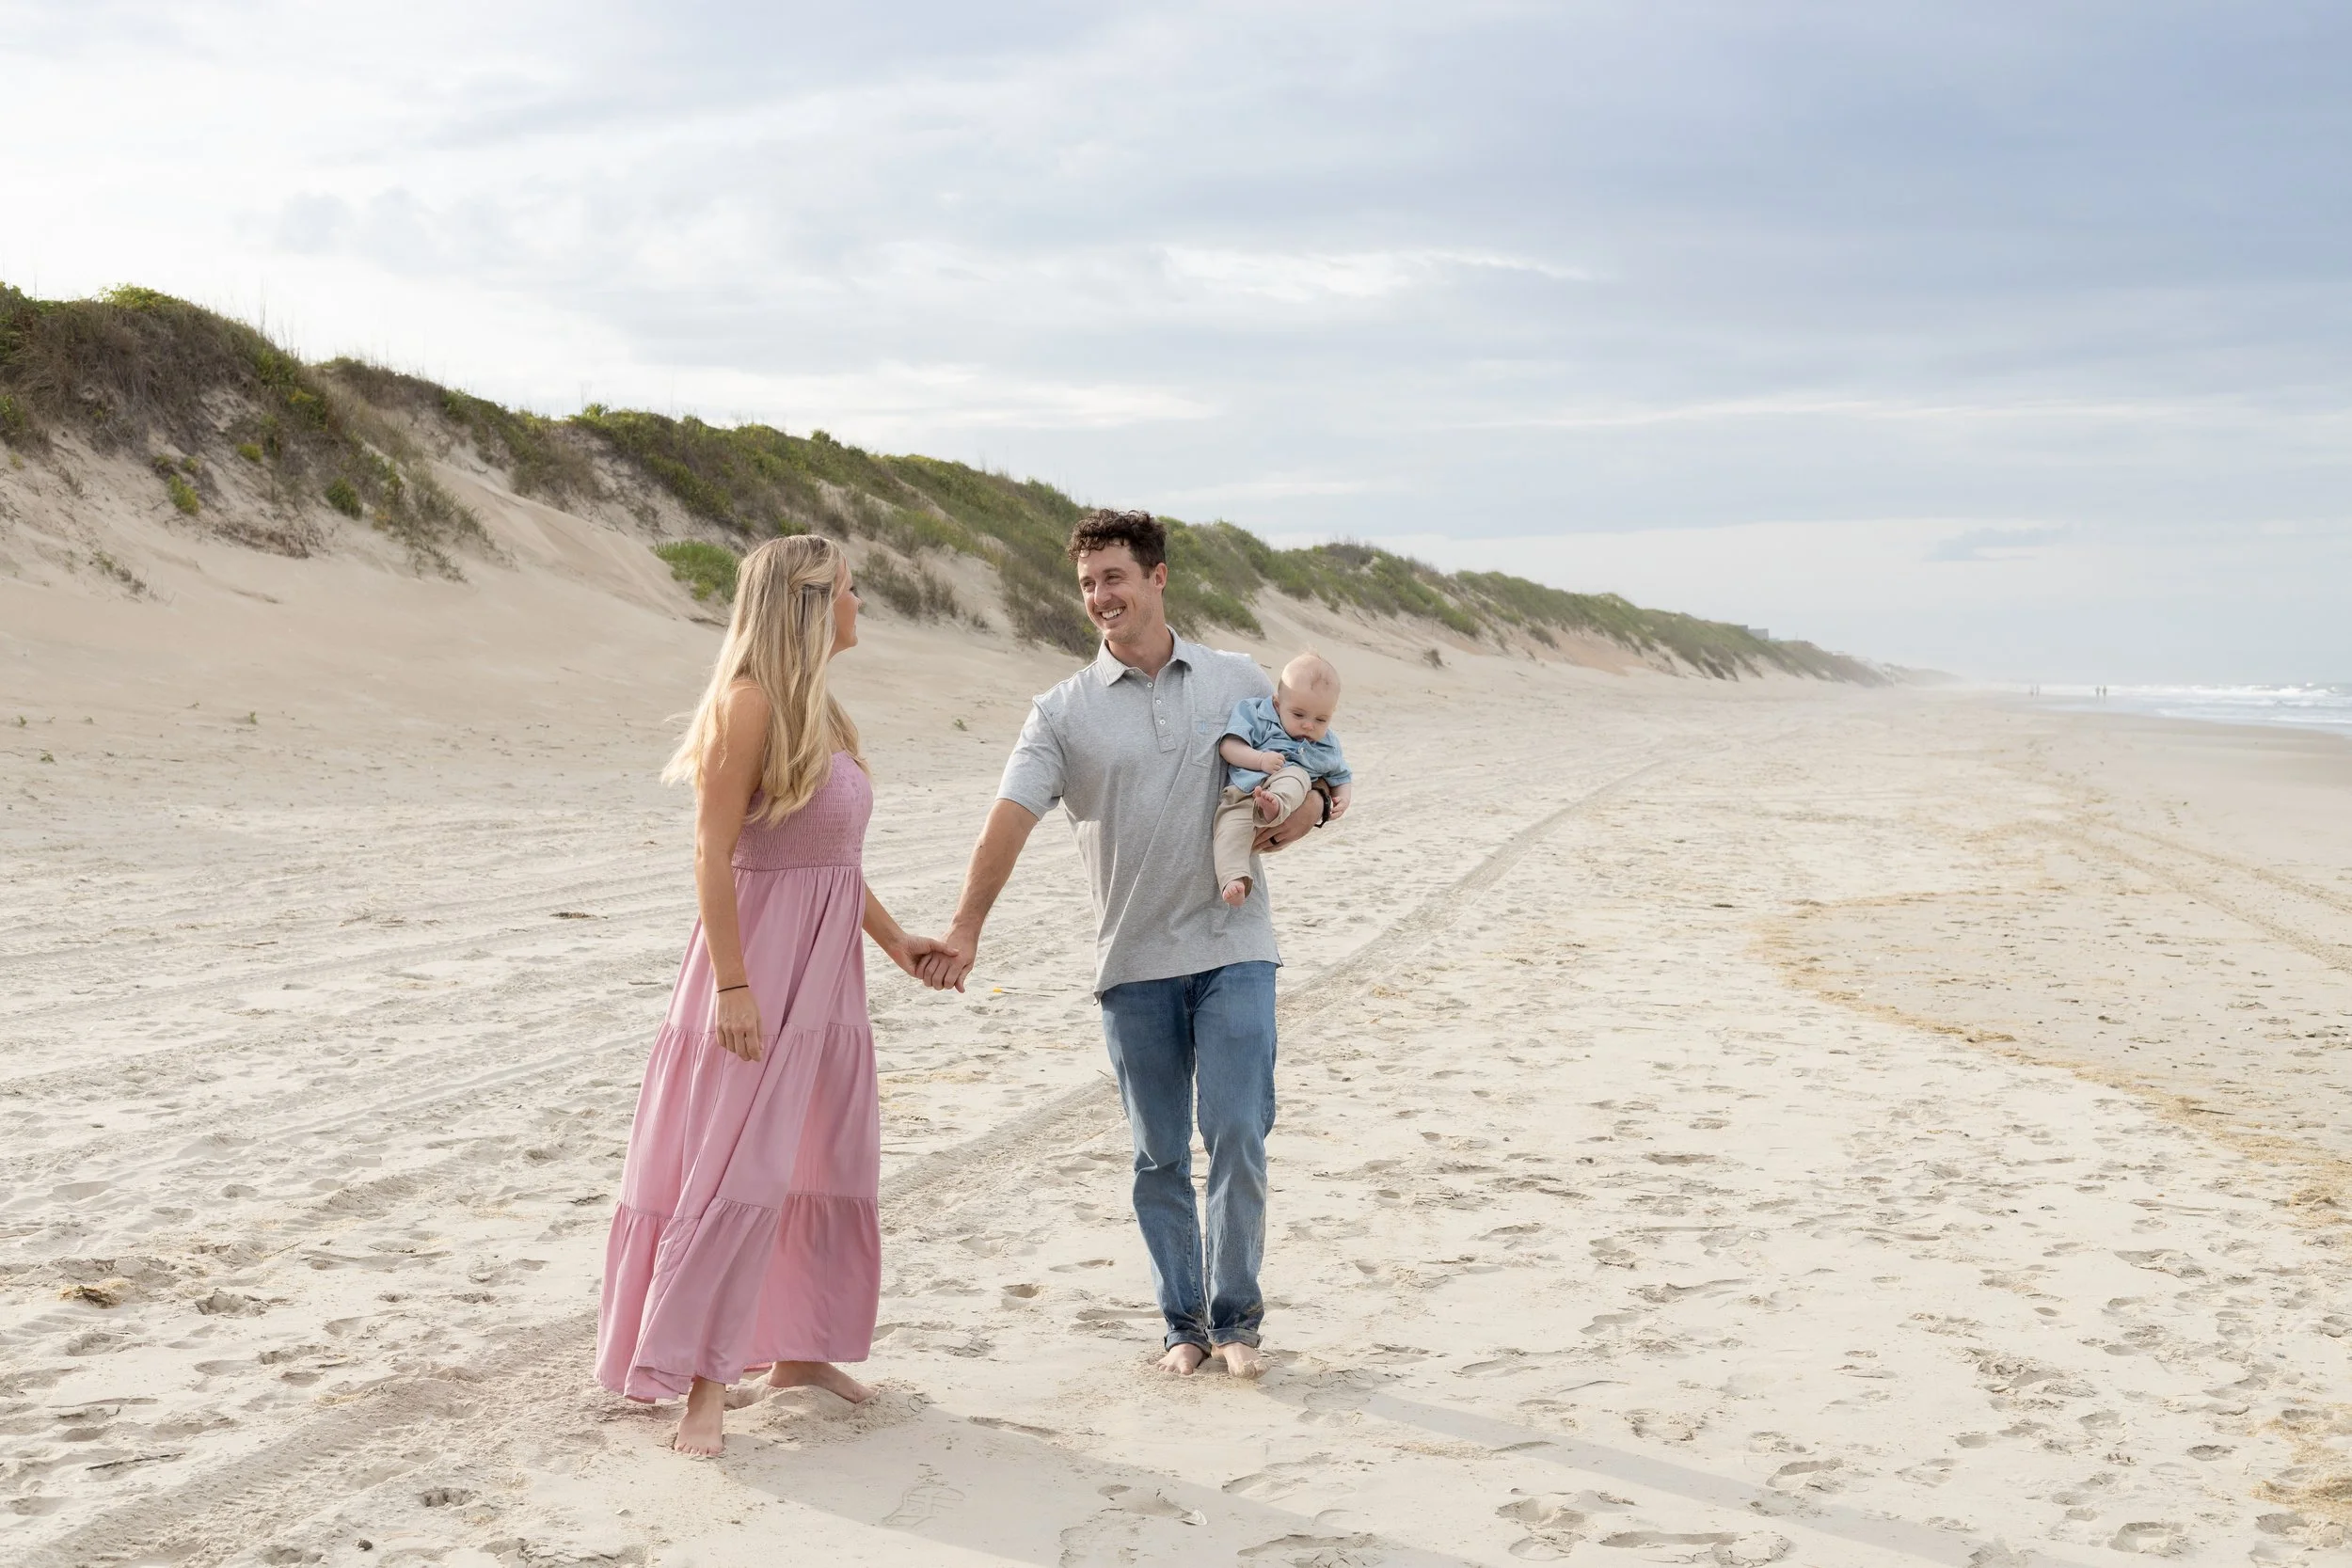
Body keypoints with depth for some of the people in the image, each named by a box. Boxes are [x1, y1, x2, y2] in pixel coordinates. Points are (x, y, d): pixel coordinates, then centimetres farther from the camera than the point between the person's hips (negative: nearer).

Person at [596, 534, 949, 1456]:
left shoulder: (824, 713, 12)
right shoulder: (749, 703, -14)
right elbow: (713, 853, -18)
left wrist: (894, 940, 18)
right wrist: (732, 985, -22)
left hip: (827, 967, 9)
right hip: (760, 964, -9)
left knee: (833, 1162, 14)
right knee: (740, 1169, -8)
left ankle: (799, 1348, 28)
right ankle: (703, 1386, -3)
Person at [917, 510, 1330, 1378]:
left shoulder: (1240, 681, 7)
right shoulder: (1064, 711, 2)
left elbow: (1318, 773, 17)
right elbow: (1011, 816, -11)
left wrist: (1308, 809, -7)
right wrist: (965, 928, -24)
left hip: (1233, 948, 0)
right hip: (1133, 959, 0)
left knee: (1238, 1133, -6)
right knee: (1159, 1153, 7)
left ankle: (1236, 1315, 9)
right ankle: (1183, 1321, 19)